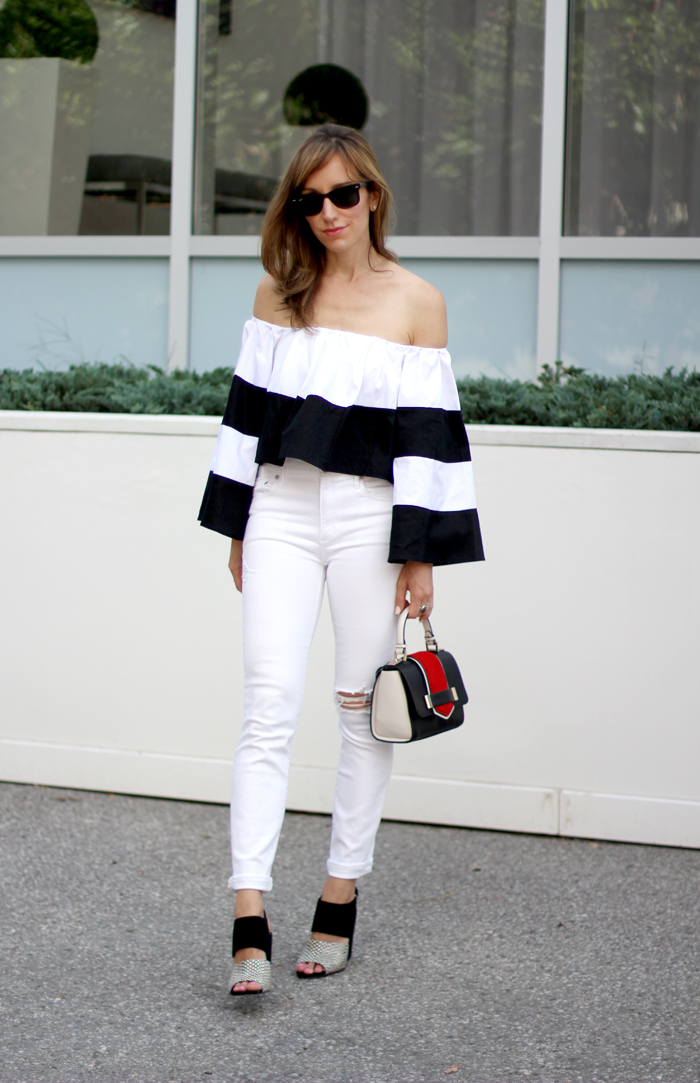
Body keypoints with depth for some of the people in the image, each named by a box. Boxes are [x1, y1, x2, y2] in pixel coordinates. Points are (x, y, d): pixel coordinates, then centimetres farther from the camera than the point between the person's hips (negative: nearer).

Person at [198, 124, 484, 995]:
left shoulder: (417, 301, 1)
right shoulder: (278, 292, 9)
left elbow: (429, 431, -2)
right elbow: (249, 405, 13)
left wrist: (423, 555, -5)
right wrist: (236, 529, 11)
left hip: (370, 517, -1)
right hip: (282, 508, 1)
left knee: (363, 713, 5)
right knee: (269, 708, -9)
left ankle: (339, 904, 16)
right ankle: (250, 925, -13)